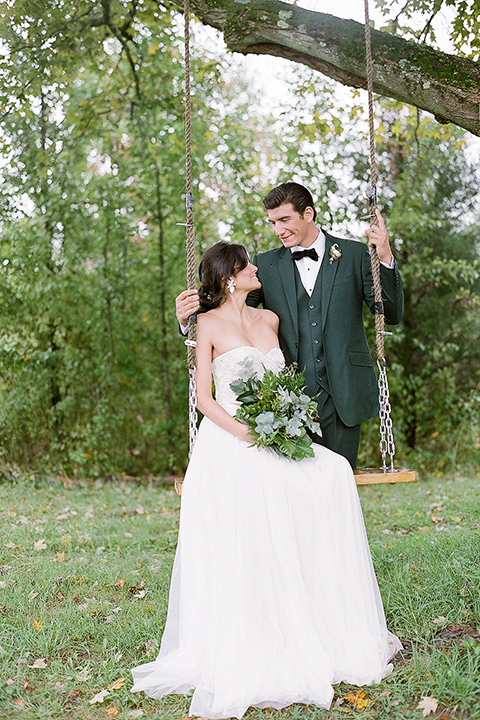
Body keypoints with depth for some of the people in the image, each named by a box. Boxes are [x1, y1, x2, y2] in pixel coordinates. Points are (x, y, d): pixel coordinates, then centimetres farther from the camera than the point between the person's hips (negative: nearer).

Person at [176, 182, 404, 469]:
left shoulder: (355, 255, 6)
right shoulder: (265, 265, 9)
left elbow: (392, 315, 3)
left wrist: (385, 259, -11)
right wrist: (188, 318, -14)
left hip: (342, 397, 0)